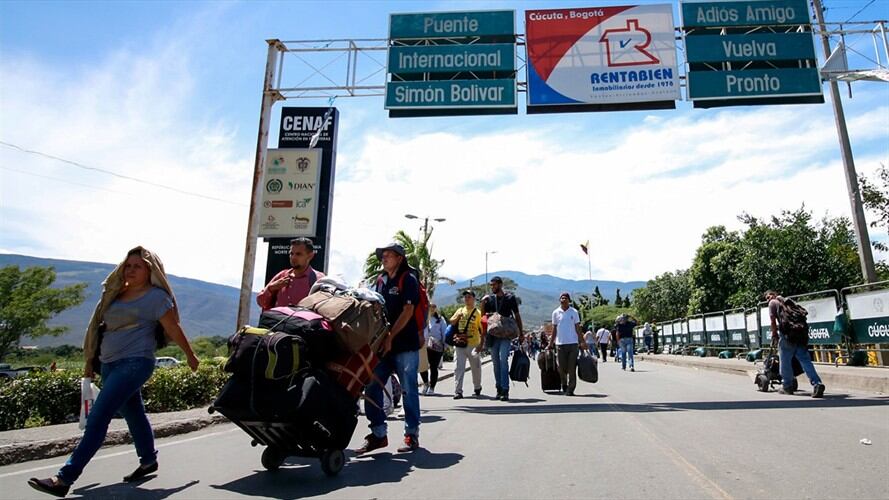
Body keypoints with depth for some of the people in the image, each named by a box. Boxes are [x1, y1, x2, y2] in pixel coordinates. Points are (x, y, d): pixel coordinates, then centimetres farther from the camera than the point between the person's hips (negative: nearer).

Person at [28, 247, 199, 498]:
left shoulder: (156, 296, -8)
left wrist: (190, 356, 1)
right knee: (133, 412, 17)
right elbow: (103, 327, 18)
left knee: (98, 418, -12)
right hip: (109, 363, 8)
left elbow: (174, 330, -5)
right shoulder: (117, 293, 12)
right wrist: (91, 361, 19)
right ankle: (148, 461, 31)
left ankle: (64, 478, -8)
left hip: (135, 363, -8)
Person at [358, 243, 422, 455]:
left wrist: (390, 336, -17)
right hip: (382, 344, 6)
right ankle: (378, 433, 14)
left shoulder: (408, 279, -5)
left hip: (405, 344, -6)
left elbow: (408, 311, -13)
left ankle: (412, 434, 15)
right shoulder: (381, 280, 15)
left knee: (408, 390, 2)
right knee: (371, 387, 3)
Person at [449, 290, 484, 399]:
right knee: (458, 368, -4)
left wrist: (481, 344, -10)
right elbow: (451, 323, 10)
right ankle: (458, 391, -3)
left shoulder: (478, 313, -1)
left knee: (476, 368, 9)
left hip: (473, 345, -2)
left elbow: (482, 330, -3)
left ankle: (477, 388, 31)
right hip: (459, 344, 3)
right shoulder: (460, 310, 12)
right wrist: (458, 317, -8)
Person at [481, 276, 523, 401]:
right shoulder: (489, 298, 9)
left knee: (503, 360, -15)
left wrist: (521, 332, 4)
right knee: (495, 362, 8)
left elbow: (517, 316, 6)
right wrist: (483, 302, -5)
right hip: (493, 334, 4)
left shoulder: (510, 298, 1)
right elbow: (483, 315, 11)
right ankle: (499, 389, 18)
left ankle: (505, 390, -14)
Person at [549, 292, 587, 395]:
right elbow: (554, 329, 10)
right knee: (561, 368, 4)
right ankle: (564, 386, 24)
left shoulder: (574, 312, 3)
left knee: (572, 368, -1)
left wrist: (583, 341, -1)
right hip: (560, 344, 1)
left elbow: (578, 328, 5)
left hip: (573, 343, -1)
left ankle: (570, 389, 6)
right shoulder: (556, 313, 6)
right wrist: (551, 343, 8)